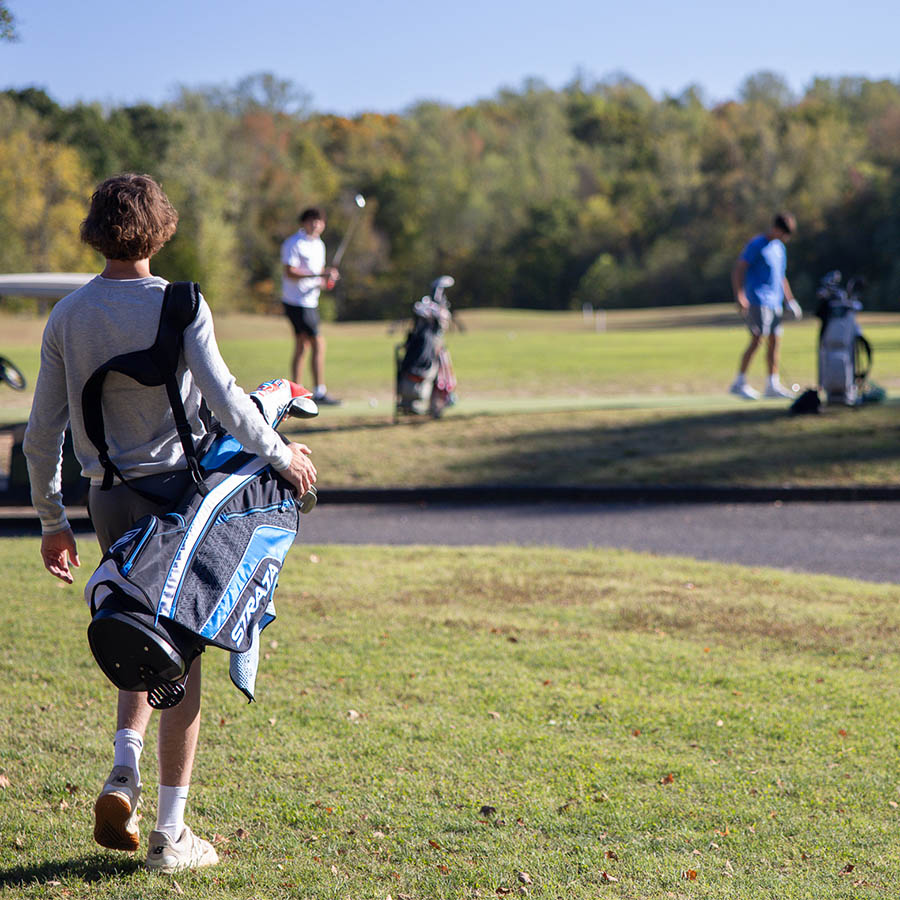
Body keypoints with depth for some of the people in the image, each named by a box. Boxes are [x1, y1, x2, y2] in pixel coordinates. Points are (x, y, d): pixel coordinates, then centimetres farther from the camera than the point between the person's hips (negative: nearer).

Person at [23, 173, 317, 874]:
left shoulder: (67, 317, 3)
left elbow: (42, 433, 5)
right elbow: (222, 396, -20)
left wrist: (52, 520, 14)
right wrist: (281, 454, -6)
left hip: (108, 498, 4)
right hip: (176, 487, -4)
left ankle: (124, 770, 2)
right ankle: (171, 834, 5)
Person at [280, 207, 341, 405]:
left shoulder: (318, 244, 15)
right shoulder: (294, 244, -13)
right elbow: (289, 272, -21)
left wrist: (328, 277, 3)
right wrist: (318, 275, -28)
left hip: (310, 301, 9)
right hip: (297, 302, -9)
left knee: (302, 346, 11)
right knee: (318, 344, -12)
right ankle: (319, 392, -10)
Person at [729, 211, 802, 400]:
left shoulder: (779, 248, 19)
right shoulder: (757, 245, -7)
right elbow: (738, 270, -12)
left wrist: (790, 300, 27)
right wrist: (739, 296, -22)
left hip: (775, 302, 8)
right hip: (758, 301, -8)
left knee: (775, 341, 6)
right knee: (757, 339, -15)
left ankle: (773, 385, 11)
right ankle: (739, 383, -12)